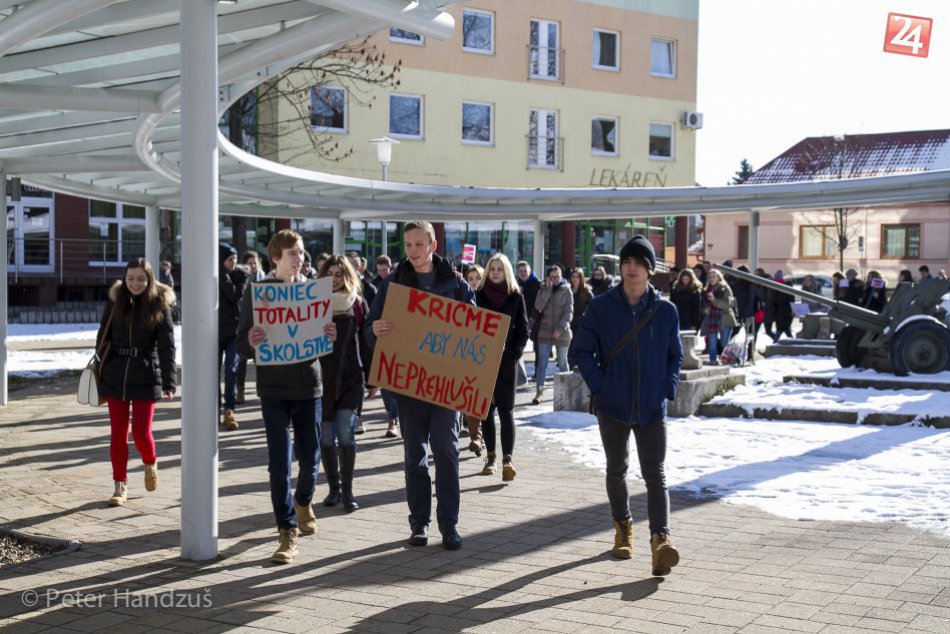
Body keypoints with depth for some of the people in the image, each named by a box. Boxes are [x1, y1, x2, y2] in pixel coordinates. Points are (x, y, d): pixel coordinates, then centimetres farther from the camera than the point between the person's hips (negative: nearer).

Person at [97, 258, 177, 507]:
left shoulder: (159, 305, -6)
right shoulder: (115, 302, 1)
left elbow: (167, 346, -10)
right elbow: (103, 338, 7)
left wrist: (169, 383, -18)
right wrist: (98, 376, 5)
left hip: (145, 378, -2)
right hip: (116, 378, 2)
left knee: (141, 433, -2)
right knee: (118, 434, 4)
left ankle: (150, 464, 30)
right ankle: (120, 486, 15)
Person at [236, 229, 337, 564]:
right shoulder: (256, 293, -1)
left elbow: (324, 342, 10)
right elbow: (242, 344, -2)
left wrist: (331, 336, -14)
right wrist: (251, 342, -26)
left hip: (308, 385, 2)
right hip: (274, 388, -2)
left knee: (310, 457, 10)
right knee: (279, 461, -5)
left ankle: (303, 502, 40)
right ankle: (288, 532, 1)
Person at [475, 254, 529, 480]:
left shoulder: (516, 297, 3)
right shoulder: (479, 296, 6)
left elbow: (523, 330, 4)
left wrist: (514, 354, -8)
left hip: (507, 360, -2)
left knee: (506, 409, -7)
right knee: (486, 409, 5)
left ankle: (507, 459, -15)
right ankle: (491, 457, 13)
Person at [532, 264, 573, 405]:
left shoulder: (566, 291, 0)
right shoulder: (543, 290, 6)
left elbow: (568, 312, -7)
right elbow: (538, 306, -11)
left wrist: (560, 328, -18)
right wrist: (547, 288, -14)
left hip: (562, 333, -1)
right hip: (545, 332, 1)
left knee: (562, 362, 9)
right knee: (542, 362, -6)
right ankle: (539, 391, -7)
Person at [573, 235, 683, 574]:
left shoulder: (666, 311, -1)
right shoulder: (601, 307, -3)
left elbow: (675, 355, 11)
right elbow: (583, 350, 3)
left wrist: (668, 387, -2)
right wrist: (598, 385, -8)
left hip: (652, 407, -1)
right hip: (613, 405, 1)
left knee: (655, 474, -9)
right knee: (616, 470, 16)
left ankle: (661, 540, -17)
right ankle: (623, 528, 34)